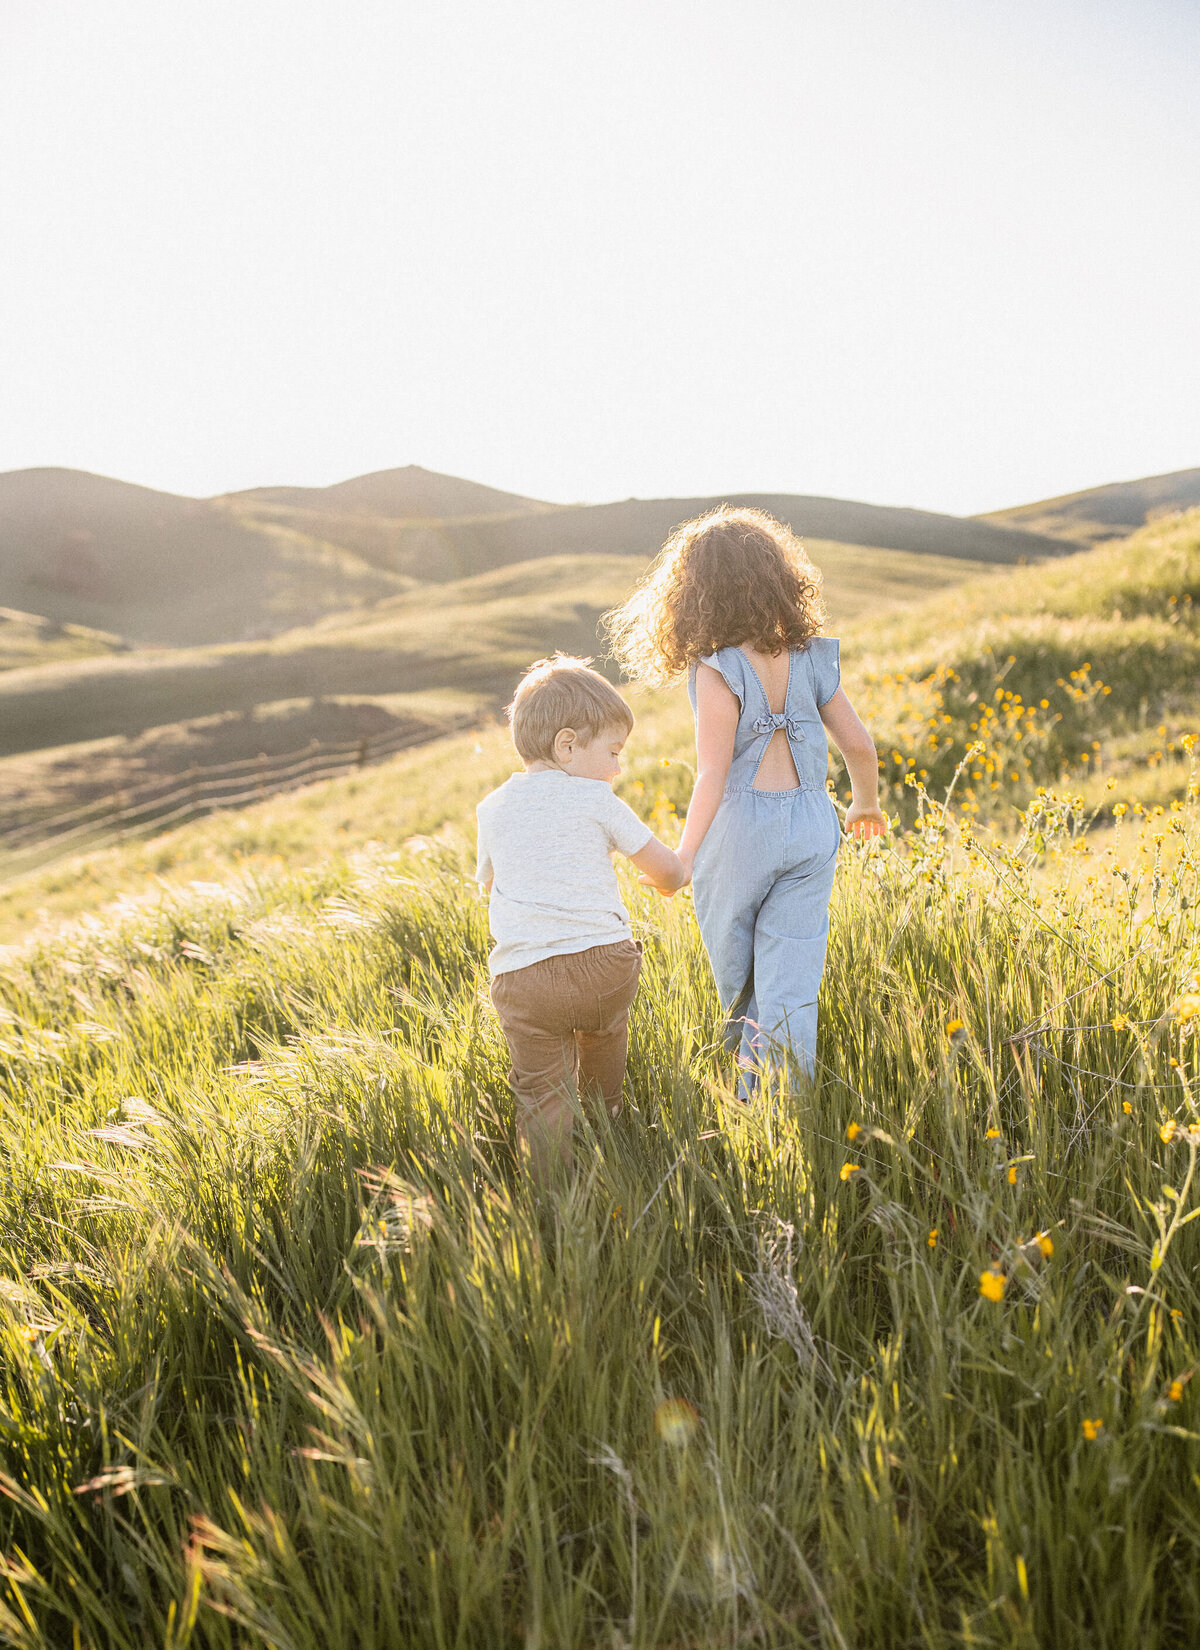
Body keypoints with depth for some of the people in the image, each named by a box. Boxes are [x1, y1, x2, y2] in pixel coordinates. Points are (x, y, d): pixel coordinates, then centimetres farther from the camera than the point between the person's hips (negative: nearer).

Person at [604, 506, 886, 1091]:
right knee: (790, 984, 5)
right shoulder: (809, 659, 2)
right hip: (811, 827, 4)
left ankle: (750, 1069, 39)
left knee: (735, 975, 20)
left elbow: (713, 773, -18)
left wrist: (683, 855, -14)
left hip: (741, 828, -3)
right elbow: (859, 745, 6)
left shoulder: (717, 671, -12)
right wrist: (866, 804, 24)